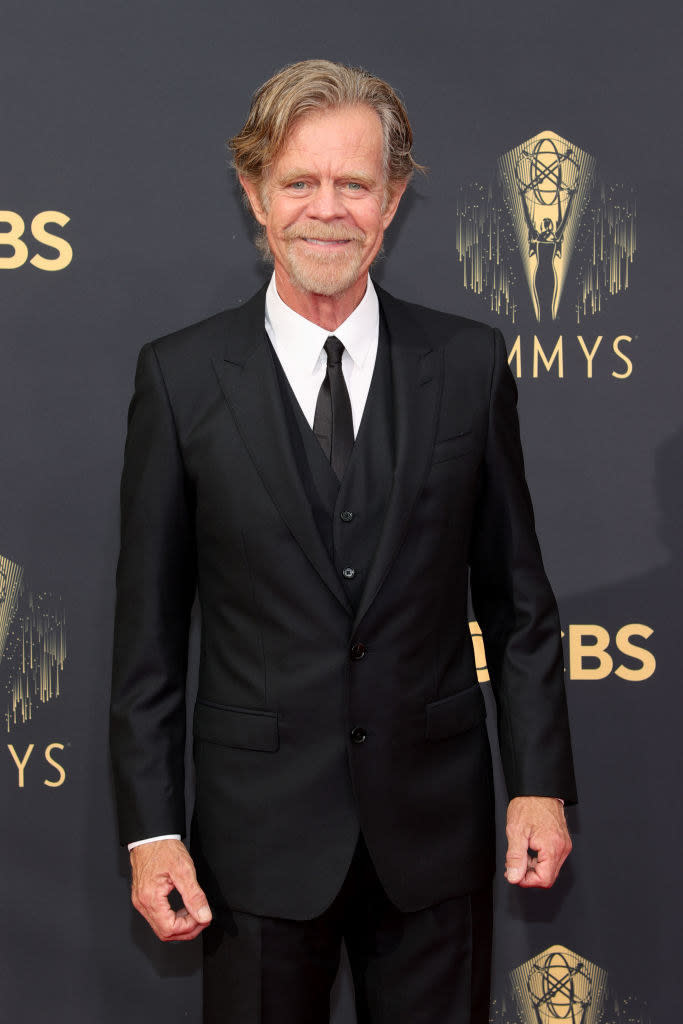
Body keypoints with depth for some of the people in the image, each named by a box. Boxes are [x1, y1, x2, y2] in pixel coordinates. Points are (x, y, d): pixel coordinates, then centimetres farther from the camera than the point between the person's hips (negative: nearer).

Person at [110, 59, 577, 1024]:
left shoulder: (470, 363, 0)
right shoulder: (180, 375, -4)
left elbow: (516, 593, 5)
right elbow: (148, 624, -2)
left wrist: (540, 782, 2)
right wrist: (151, 828, -4)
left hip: (436, 825, 2)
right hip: (260, 828, -1)